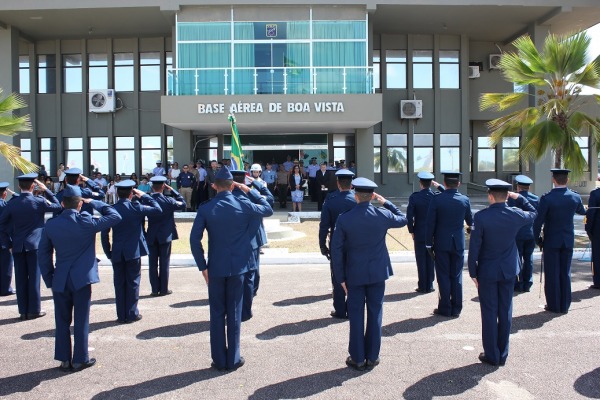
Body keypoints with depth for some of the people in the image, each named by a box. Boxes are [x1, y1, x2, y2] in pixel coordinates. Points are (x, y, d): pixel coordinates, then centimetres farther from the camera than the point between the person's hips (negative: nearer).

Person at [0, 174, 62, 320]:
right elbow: (58, 206, 6)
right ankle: (34, 310, 8)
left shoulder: (12, 203, -1)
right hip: (34, 245, -3)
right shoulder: (39, 201, -10)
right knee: (34, 277, 3)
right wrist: (46, 190, 4)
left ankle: (23, 311, 14)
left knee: (21, 278, 9)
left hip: (17, 246, 3)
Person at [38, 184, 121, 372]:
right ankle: (80, 359, 15)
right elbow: (115, 216, -5)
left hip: (60, 281, 3)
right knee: (81, 320, 7)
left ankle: (64, 360, 22)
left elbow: (44, 255, 5)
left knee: (62, 321, 14)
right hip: (82, 279, -3)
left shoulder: (51, 225, -1)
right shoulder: (86, 222, -13)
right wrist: (95, 203, 2)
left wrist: (49, 280, 12)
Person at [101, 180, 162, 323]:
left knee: (119, 283, 10)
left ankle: (121, 315, 16)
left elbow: (104, 234, 1)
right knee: (133, 282, 6)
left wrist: (108, 253, 9)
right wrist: (144, 196, 1)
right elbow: (158, 209, -4)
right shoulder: (136, 208, -11)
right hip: (133, 252, -3)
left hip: (117, 253, 3)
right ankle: (132, 314, 11)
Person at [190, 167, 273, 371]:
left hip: (215, 268, 0)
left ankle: (219, 360, 17)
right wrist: (249, 191, 11)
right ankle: (233, 359, 17)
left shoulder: (205, 209, -6)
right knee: (234, 314, 9)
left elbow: (194, 239, -8)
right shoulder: (244, 206, -6)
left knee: (217, 314, 10)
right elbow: (268, 209, 11)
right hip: (237, 267, 0)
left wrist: (202, 266, 0)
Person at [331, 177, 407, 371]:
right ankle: (372, 357, 20)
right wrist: (386, 202, 14)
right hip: (378, 272, 1)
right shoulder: (383, 215, -10)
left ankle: (357, 358, 16)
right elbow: (402, 219, 13)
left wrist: (341, 277, 0)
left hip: (355, 274, -1)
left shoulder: (344, 219, -12)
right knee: (375, 313, 11)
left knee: (356, 315, 8)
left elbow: (336, 250, -9)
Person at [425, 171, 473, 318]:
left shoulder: (436, 199, -11)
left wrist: (429, 244, -1)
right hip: (458, 243, 2)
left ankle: (445, 308, 11)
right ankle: (456, 308, 16)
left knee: (443, 276, 6)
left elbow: (430, 223, -9)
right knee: (456, 276, 10)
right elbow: (470, 221, 12)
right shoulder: (465, 200, -3)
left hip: (441, 243, -2)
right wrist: (470, 227, 37)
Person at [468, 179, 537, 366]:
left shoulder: (481, 217, -17)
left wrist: (473, 273, -3)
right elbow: (533, 214, 17)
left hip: (487, 272, -3)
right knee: (505, 312, 12)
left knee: (489, 313, 6)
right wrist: (518, 198, 13)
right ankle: (502, 354, 22)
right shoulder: (515, 215, -8)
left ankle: (492, 355, 14)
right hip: (509, 271, 3)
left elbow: (474, 247, -13)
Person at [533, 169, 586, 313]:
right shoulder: (575, 197, -4)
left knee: (552, 274, 6)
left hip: (551, 241, -4)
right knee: (565, 273, 13)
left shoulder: (546, 198, -17)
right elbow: (582, 212, 18)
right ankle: (564, 306, 19)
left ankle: (554, 305, 12)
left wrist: (538, 240, -2)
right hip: (568, 241, 4)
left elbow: (538, 222, -15)